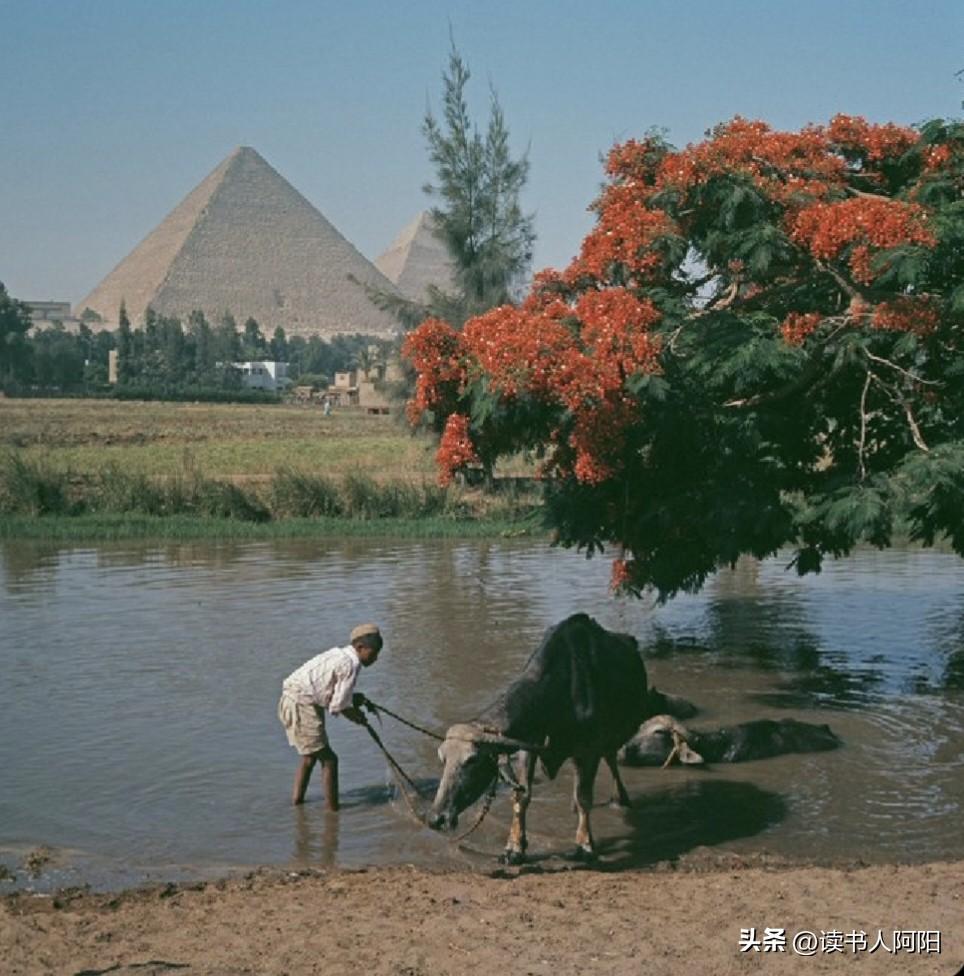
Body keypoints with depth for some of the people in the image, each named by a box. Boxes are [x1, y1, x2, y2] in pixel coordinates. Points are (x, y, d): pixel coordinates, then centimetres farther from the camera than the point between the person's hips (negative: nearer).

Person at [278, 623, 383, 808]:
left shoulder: (338, 655, 15)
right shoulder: (351, 665, -13)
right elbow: (338, 706, -12)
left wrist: (353, 699, 10)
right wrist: (357, 718, 6)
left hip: (289, 702, 10)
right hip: (302, 706, -10)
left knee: (310, 755, 25)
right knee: (328, 759, -3)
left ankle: (297, 798, 35)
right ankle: (333, 809, 1)